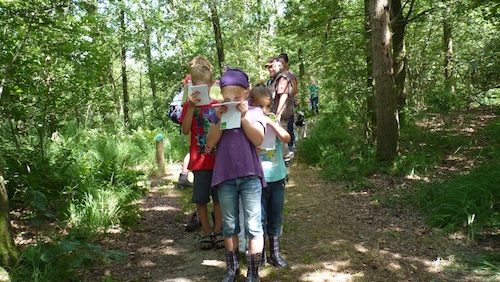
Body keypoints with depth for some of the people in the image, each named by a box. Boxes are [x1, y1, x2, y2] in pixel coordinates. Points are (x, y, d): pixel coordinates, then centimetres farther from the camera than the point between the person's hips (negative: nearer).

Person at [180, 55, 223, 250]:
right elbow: (185, 130, -13)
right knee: (201, 199, 6)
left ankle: (218, 230, 22)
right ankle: (206, 232, 21)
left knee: (218, 197, 8)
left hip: (218, 159, 1)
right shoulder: (190, 105, 2)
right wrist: (191, 107, -22)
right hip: (199, 161, -1)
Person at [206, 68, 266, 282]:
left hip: (250, 175, -2)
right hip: (225, 176, 2)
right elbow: (210, 143, 1)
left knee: (253, 226, 1)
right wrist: (220, 121, -11)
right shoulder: (219, 113, 10)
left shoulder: (254, 112, 4)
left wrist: (243, 117, -15)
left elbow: (258, 139, -9)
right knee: (229, 226, 13)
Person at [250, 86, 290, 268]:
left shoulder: (274, 123, 3)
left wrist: (270, 122, -19)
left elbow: (286, 138, -16)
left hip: (277, 177, 3)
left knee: (275, 217, 12)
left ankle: (275, 253, 26)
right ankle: (260, 254, 19)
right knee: (260, 218, 4)